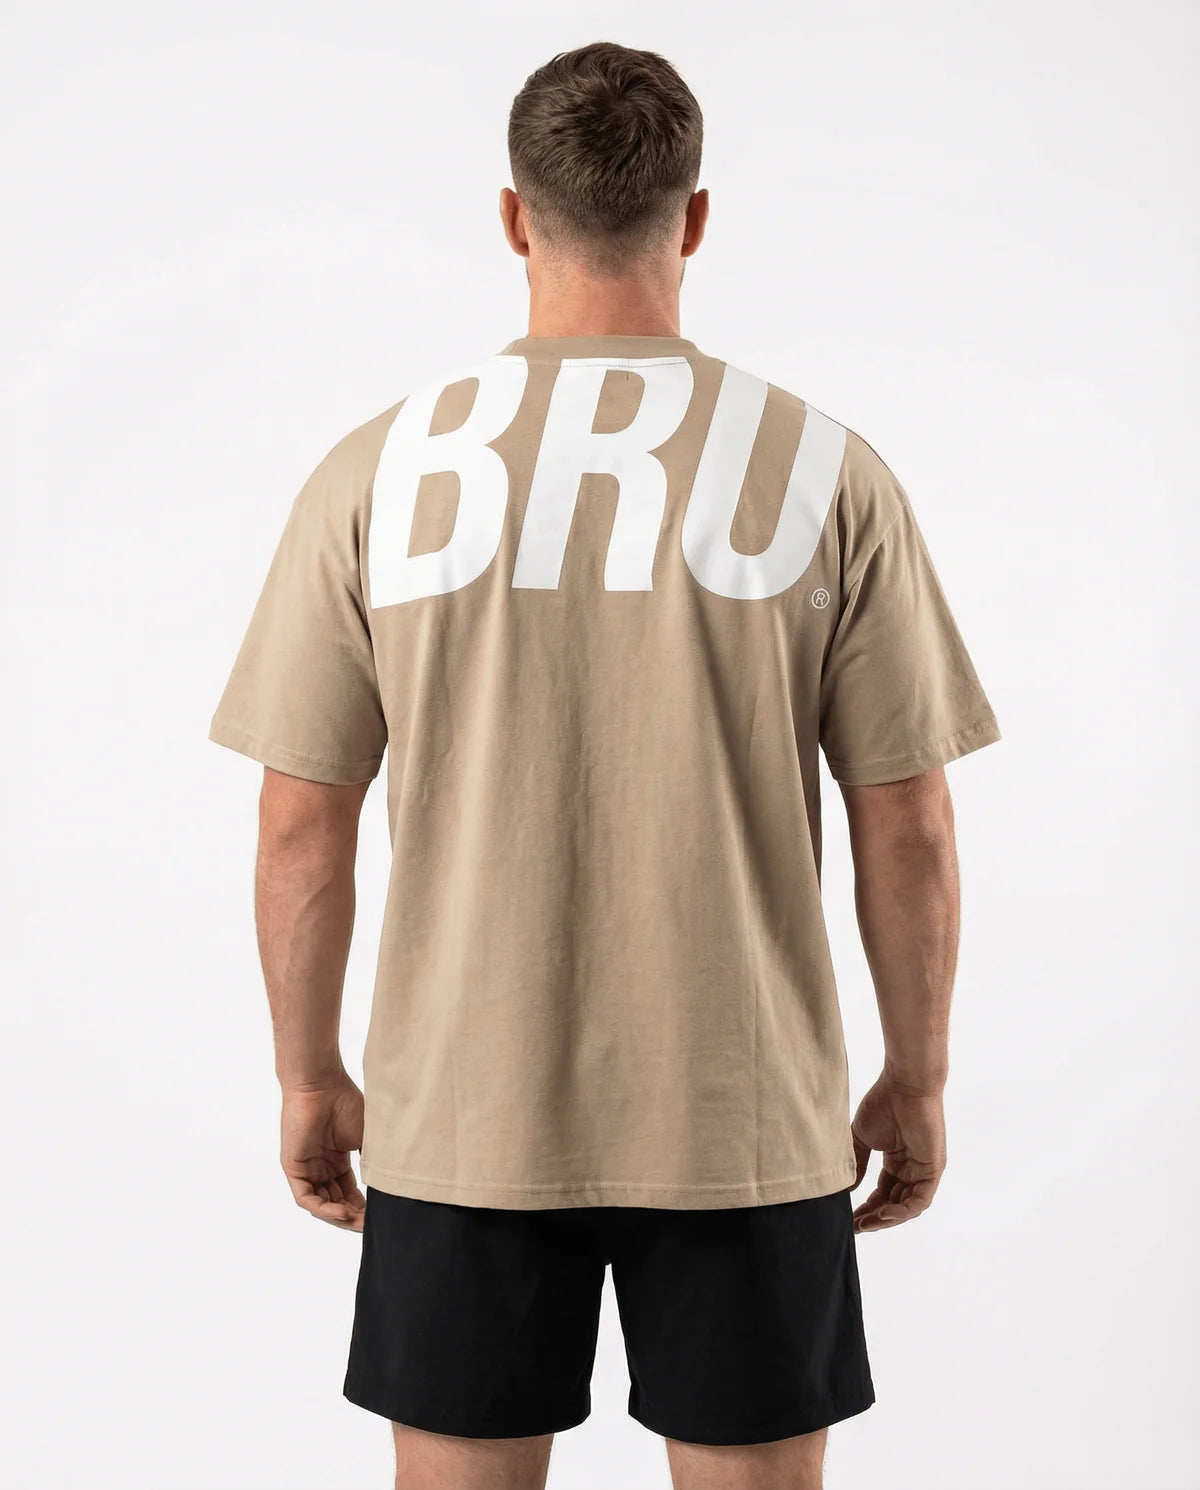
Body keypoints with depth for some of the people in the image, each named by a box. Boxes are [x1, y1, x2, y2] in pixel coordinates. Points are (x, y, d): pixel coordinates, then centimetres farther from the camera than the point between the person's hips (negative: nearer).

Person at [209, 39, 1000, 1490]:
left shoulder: (377, 472, -5)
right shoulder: (827, 473, -6)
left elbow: (302, 829, -2)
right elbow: (908, 830, -4)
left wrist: (310, 1078, 10)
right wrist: (915, 1079, 9)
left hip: (462, 1114, 1)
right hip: (746, 1120, 0)